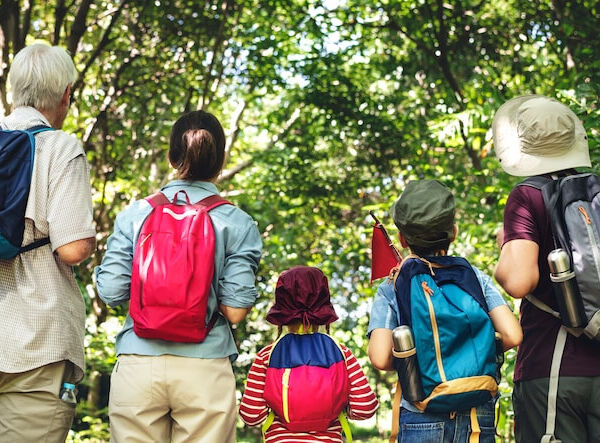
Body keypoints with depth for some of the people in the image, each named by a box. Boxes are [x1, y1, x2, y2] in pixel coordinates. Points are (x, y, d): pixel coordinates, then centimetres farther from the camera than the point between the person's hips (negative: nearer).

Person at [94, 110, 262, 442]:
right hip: (204, 369, -1)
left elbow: (111, 292, 0)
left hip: (138, 364, 1)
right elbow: (235, 311, -5)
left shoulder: (134, 214, 2)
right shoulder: (238, 224, -1)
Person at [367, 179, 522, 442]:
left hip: (421, 418, -1)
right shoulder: (476, 278, 6)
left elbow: (380, 358, -10)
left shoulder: (391, 289, 2)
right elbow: (512, 336, -5)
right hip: (479, 417, 1)